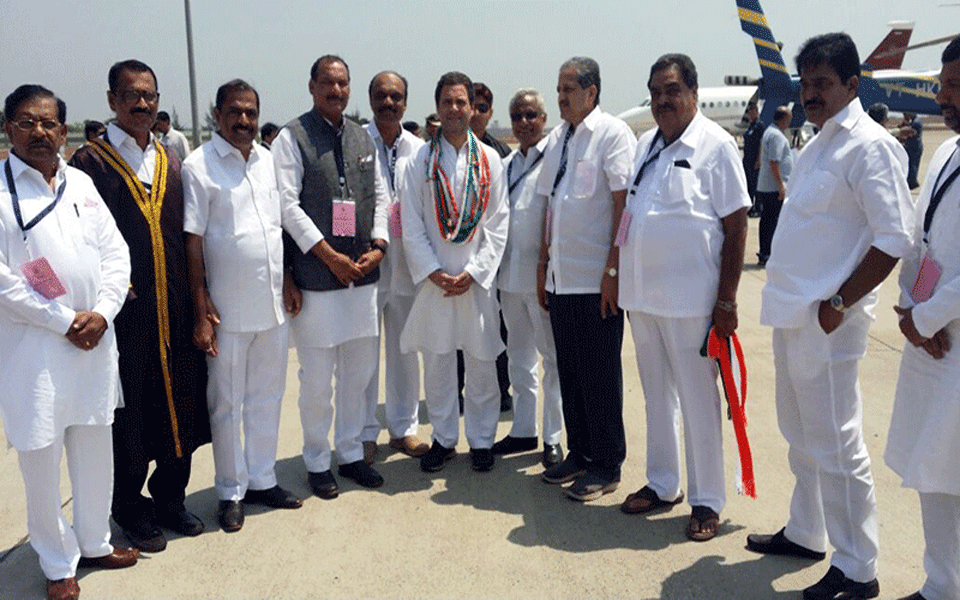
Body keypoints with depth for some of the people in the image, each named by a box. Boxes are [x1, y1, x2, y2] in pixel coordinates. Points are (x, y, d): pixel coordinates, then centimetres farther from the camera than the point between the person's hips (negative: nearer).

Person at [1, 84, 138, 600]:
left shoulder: (81, 184, 9)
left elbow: (116, 254, 6)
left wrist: (101, 312, -8)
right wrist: (63, 321, -13)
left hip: (95, 341, 5)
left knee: (95, 450, 15)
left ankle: (94, 542, 34)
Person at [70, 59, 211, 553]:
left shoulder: (169, 161, 12)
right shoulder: (91, 161, -5)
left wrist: (194, 300, 6)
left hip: (175, 311, 5)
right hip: (125, 314, -5)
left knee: (180, 405, 12)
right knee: (129, 414, 7)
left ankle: (170, 498, 30)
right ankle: (129, 508, 25)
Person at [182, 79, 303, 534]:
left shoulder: (268, 160, 9)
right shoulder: (199, 166, -8)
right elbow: (192, 241, -10)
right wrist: (201, 310, -13)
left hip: (273, 305, 6)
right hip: (228, 309, -5)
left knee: (267, 398, 15)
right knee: (227, 404, 7)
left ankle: (262, 480, 30)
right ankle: (231, 492, 21)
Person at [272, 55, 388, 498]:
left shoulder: (363, 138, 15)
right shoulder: (292, 137, -3)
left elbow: (380, 197, 17)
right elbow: (287, 204, -10)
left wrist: (378, 246, 1)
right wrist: (331, 257, -14)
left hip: (363, 276, 6)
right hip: (316, 279, -5)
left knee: (358, 373, 13)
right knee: (317, 378, 1)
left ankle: (351, 454, 28)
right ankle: (317, 463, 18)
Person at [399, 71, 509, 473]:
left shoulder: (489, 160, 5)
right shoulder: (421, 161, 4)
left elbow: (498, 224, 2)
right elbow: (411, 225, 0)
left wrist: (473, 272, -7)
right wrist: (433, 273, -9)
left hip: (477, 279, 0)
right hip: (433, 279, 0)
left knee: (481, 362, 5)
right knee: (437, 362, 7)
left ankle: (481, 440, 20)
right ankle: (444, 438, 22)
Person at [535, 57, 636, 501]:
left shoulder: (613, 134, -7)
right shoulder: (556, 139, 14)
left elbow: (624, 203, -12)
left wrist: (613, 269, -17)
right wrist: (544, 264, 15)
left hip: (597, 278, -7)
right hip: (561, 277, 7)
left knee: (600, 373, 2)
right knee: (569, 369, 13)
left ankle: (606, 465, 15)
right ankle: (579, 452, 27)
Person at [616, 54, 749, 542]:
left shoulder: (715, 145, -7)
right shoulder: (644, 145, 12)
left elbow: (736, 226, -10)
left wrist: (727, 301, -13)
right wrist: (621, 281, 13)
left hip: (690, 296, -6)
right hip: (642, 293, 7)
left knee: (697, 398, 2)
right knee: (657, 394, 16)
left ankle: (707, 500, 15)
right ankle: (661, 484, 31)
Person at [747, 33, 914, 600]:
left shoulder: (871, 146, -13)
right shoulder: (820, 143, 15)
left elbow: (894, 239, -18)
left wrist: (839, 304, -17)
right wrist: (792, 299, 15)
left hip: (826, 321, -9)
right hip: (793, 314, 9)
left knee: (836, 446, -1)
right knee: (802, 436, 19)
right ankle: (806, 533, 36)